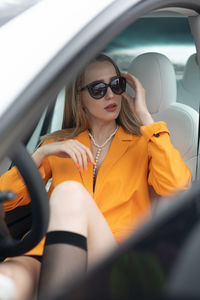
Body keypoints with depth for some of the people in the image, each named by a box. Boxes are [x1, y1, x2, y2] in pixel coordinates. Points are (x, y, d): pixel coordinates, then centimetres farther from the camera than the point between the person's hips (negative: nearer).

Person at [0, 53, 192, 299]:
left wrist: (144, 116, 4)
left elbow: (178, 187, -3)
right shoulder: (57, 143, 24)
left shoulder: (142, 143, 20)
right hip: (48, 251, 0)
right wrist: (42, 153, 0)